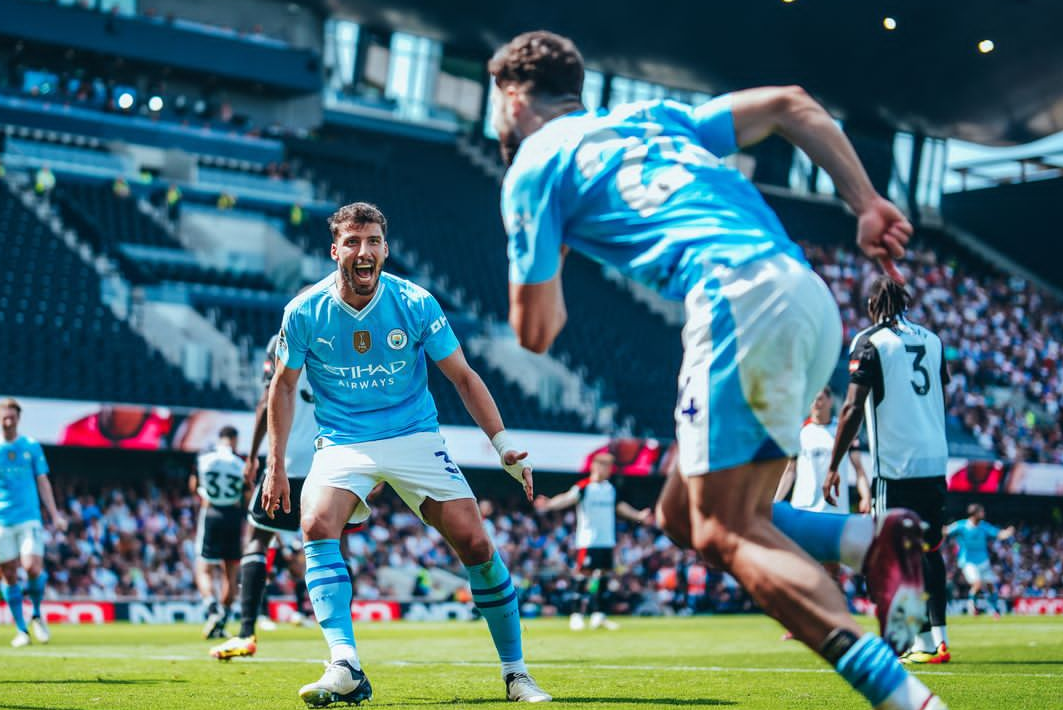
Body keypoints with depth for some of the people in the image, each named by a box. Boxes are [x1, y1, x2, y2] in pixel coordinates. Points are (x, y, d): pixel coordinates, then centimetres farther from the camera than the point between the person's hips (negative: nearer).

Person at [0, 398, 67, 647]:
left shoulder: (31, 446, 7)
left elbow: (43, 482, 10)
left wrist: (54, 515, 4)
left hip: (29, 517, -1)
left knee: (32, 568, -15)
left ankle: (37, 615, 10)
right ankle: (21, 630, 10)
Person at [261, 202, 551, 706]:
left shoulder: (415, 304, -9)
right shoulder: (304, 312, -8)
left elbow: (462, 377, -1)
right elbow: (284, 385, 7)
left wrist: (504, 447, -7)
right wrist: (276, 466, 4)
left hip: (415, 438, 0)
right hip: (342, 445, 0)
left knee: (475, 542, -12)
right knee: (317, 525, -29)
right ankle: (345, 668, -35)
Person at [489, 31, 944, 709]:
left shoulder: (534, 168, 12)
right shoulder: (651, 117, 31)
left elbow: (536, 331, 11)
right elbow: (790, 103, 24)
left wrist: (548, 255, 30)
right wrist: (868, 205, 19)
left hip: (741, 296, -8)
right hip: (810, 298, 8)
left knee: (724, 532, -9)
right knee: (684, 514, 13)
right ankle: (878, 539, -6)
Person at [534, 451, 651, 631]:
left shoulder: (611, 488, 13)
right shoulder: (584, 486, -8)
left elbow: (620, 506, 27)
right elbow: (569, 498, -23)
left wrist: (638, 515, 35)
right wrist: (549, 504, -41)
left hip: (607, 541, 6)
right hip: (588, 540, -6)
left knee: (603, 576, 6)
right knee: (586, 576, -7)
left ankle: (598, 615, 14)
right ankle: (577, 615, 0)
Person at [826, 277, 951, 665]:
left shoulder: (870, 342, -6)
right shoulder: (931, 340, 12)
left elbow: (853, 408, -12)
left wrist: (833, 467, -9)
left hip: (897, 465, -6)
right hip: (935, 460, 6)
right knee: (931, 549, 15)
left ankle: (925, 641, -2)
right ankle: (940, 635, 17)